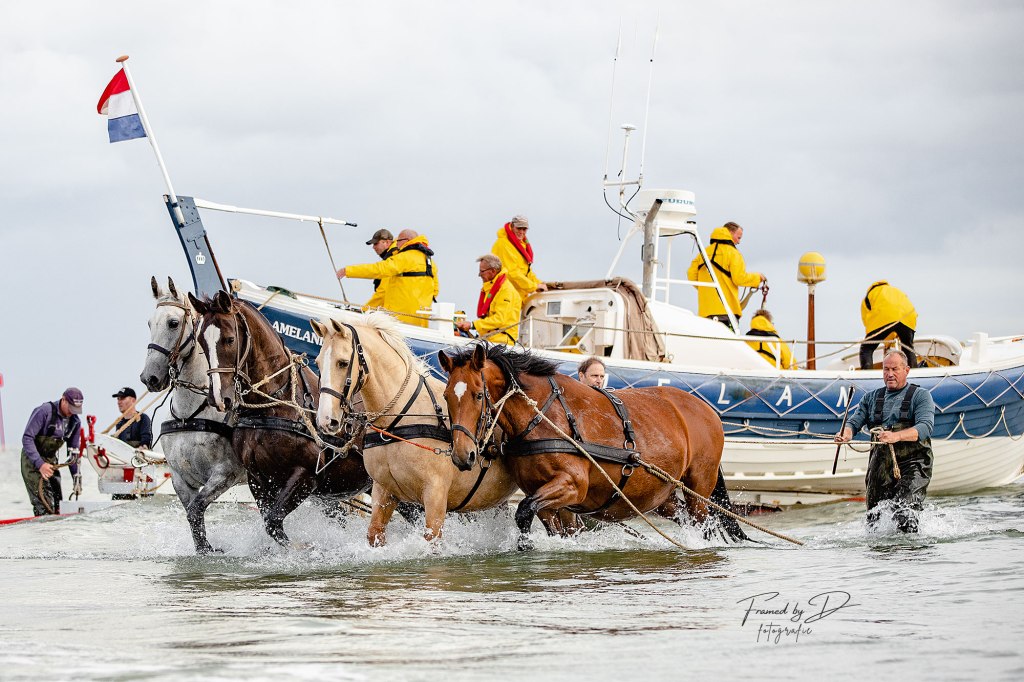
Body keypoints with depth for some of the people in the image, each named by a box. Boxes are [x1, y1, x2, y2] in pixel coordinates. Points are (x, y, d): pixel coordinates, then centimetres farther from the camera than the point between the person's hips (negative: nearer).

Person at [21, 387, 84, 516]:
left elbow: (73, 453, 10)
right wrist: (40, 463, -31)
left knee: (56, 500, 6)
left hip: (51, 460, 7)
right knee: (44, 503, -18)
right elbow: (27, 438, -23)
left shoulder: (75, 422, 1)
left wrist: (76, 477, 5)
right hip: (32, 459, -7)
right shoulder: (44, 411, -21)